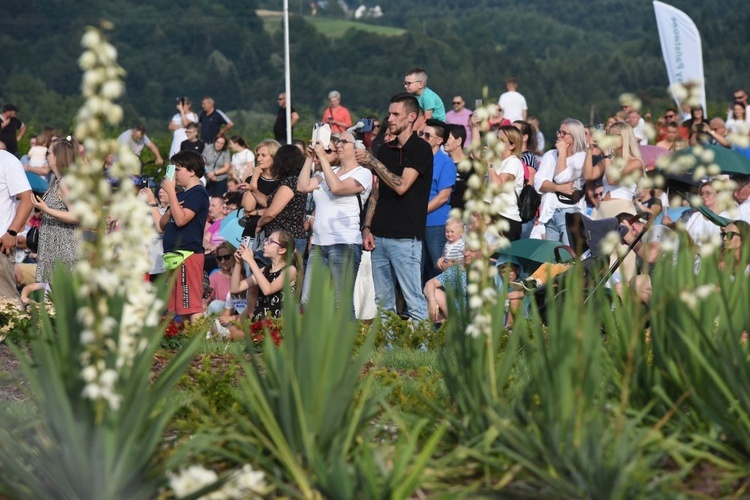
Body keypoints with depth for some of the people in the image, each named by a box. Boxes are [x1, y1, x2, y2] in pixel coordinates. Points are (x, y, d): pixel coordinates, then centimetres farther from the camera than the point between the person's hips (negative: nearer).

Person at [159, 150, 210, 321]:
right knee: (177, 306, 11)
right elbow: (162, 224, 19)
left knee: (192, 304, -14)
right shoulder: (180, 194, 21)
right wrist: (170, 211, -2)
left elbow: (181, 220, -20)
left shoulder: (198, 193, -7)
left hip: (188, 253, -10)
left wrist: (170, 192, -14)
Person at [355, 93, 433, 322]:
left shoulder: (420, 149, -6)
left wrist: (372, 162, -13)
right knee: (382, 301, 9)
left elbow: (401, 185, -17)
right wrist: (367, 227, 8)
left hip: (405, 237, -7)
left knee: (413, 301, -8)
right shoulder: (385, 150, 16)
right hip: (380, 235, 7)